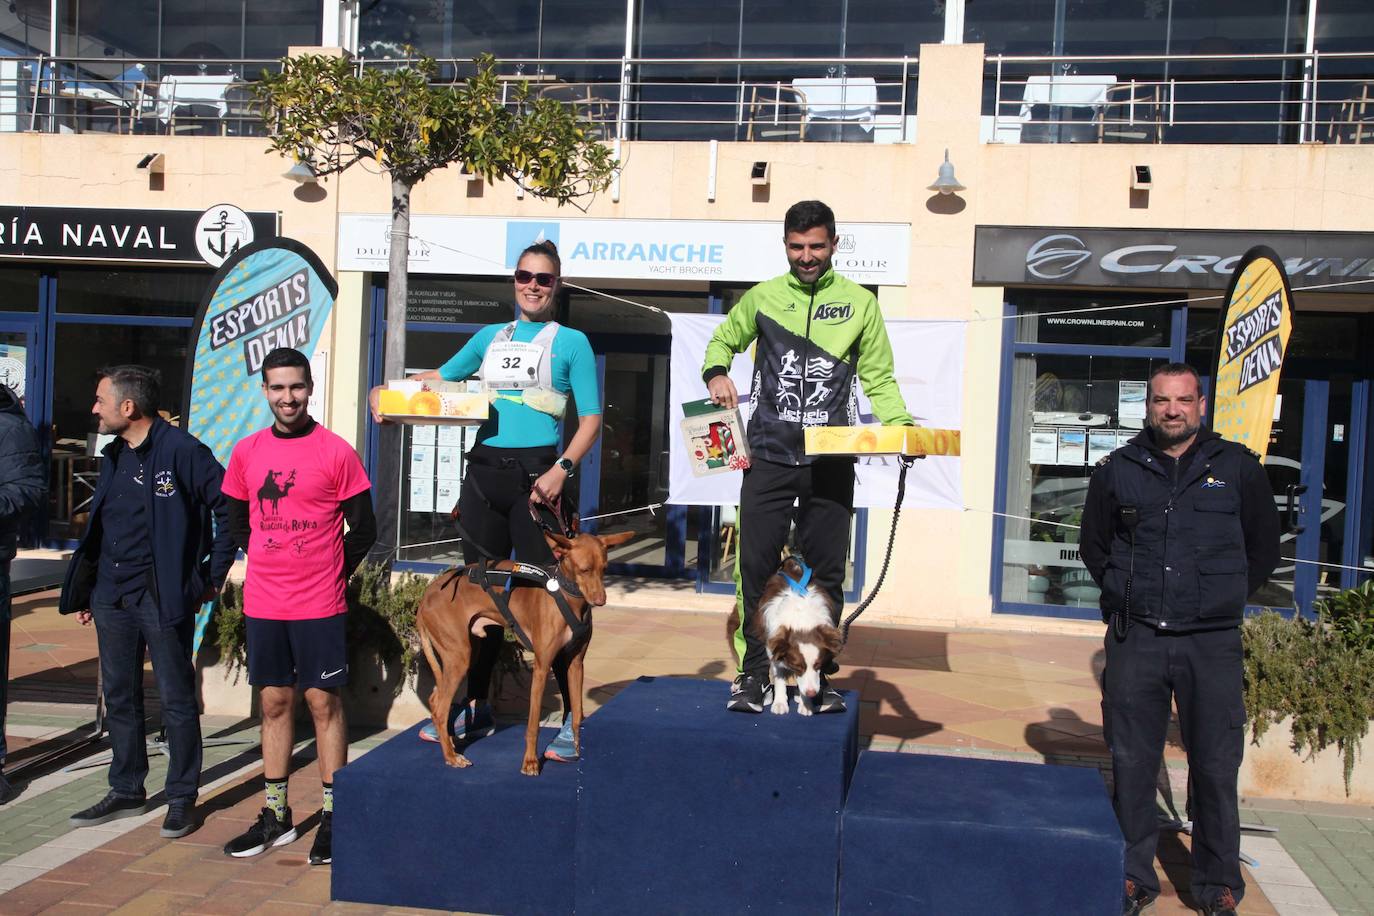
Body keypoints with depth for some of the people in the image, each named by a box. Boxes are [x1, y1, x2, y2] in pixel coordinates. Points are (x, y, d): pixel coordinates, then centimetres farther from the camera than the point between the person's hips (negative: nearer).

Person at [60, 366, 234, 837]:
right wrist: (85, 590, 17)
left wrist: (213, 575, -10)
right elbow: (99, 528, 18)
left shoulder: (182, 451, -13)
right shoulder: (114, 455, 12)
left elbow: (228, 509, -12)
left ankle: (182, 797, 14)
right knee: (119, 697, 15)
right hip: (111, 598, 8)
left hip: (163, 598, -8)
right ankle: (126, 792, 28)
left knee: (176, 699, 2)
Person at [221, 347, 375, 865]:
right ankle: (276, 817, 21)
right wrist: (266, 565, 12)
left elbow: (363, 528, 0)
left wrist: (331, 572, 0)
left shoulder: (336, 453, -6)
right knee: (273, 703, 11)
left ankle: (332, 817, 10)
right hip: (262, 603, 4)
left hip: (318, 604, -4)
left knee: (324, 703, 1)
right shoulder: (246, 453, 5)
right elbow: (237, 520, 18)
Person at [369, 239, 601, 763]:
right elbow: (438, 378, 28)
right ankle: (475, 708, 23)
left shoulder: (571, 342, 3)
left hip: (537, 473, -5)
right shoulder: (490, 337, 17)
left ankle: (573, 718, 1)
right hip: (484, 470, 5)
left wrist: (562, 468, -16)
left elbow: (591, 420, -2)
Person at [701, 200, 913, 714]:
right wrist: (716, 373, -2)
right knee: (758, 568, -1)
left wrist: (902, 428, -9)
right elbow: (722, 341, 21)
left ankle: (818, 675, 18)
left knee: (826, 573, 6)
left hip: (831, 462, 0)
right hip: (769, 456, 0)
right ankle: (755, 674, 10)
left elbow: (879, 379, 8)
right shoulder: (762, 297, 9)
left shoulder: (859, 302, 7)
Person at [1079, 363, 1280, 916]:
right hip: (1135, 639, 1)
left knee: (1216, 766, 2)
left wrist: (1224, 600, 10)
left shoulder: (1238, 467, 6)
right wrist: (1126, 595, 11)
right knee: (1131, 762, 5)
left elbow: (1264, 548, 15)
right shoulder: (1117, 470, 8)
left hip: (1212, 643, -1)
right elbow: (1093, 544, 19)